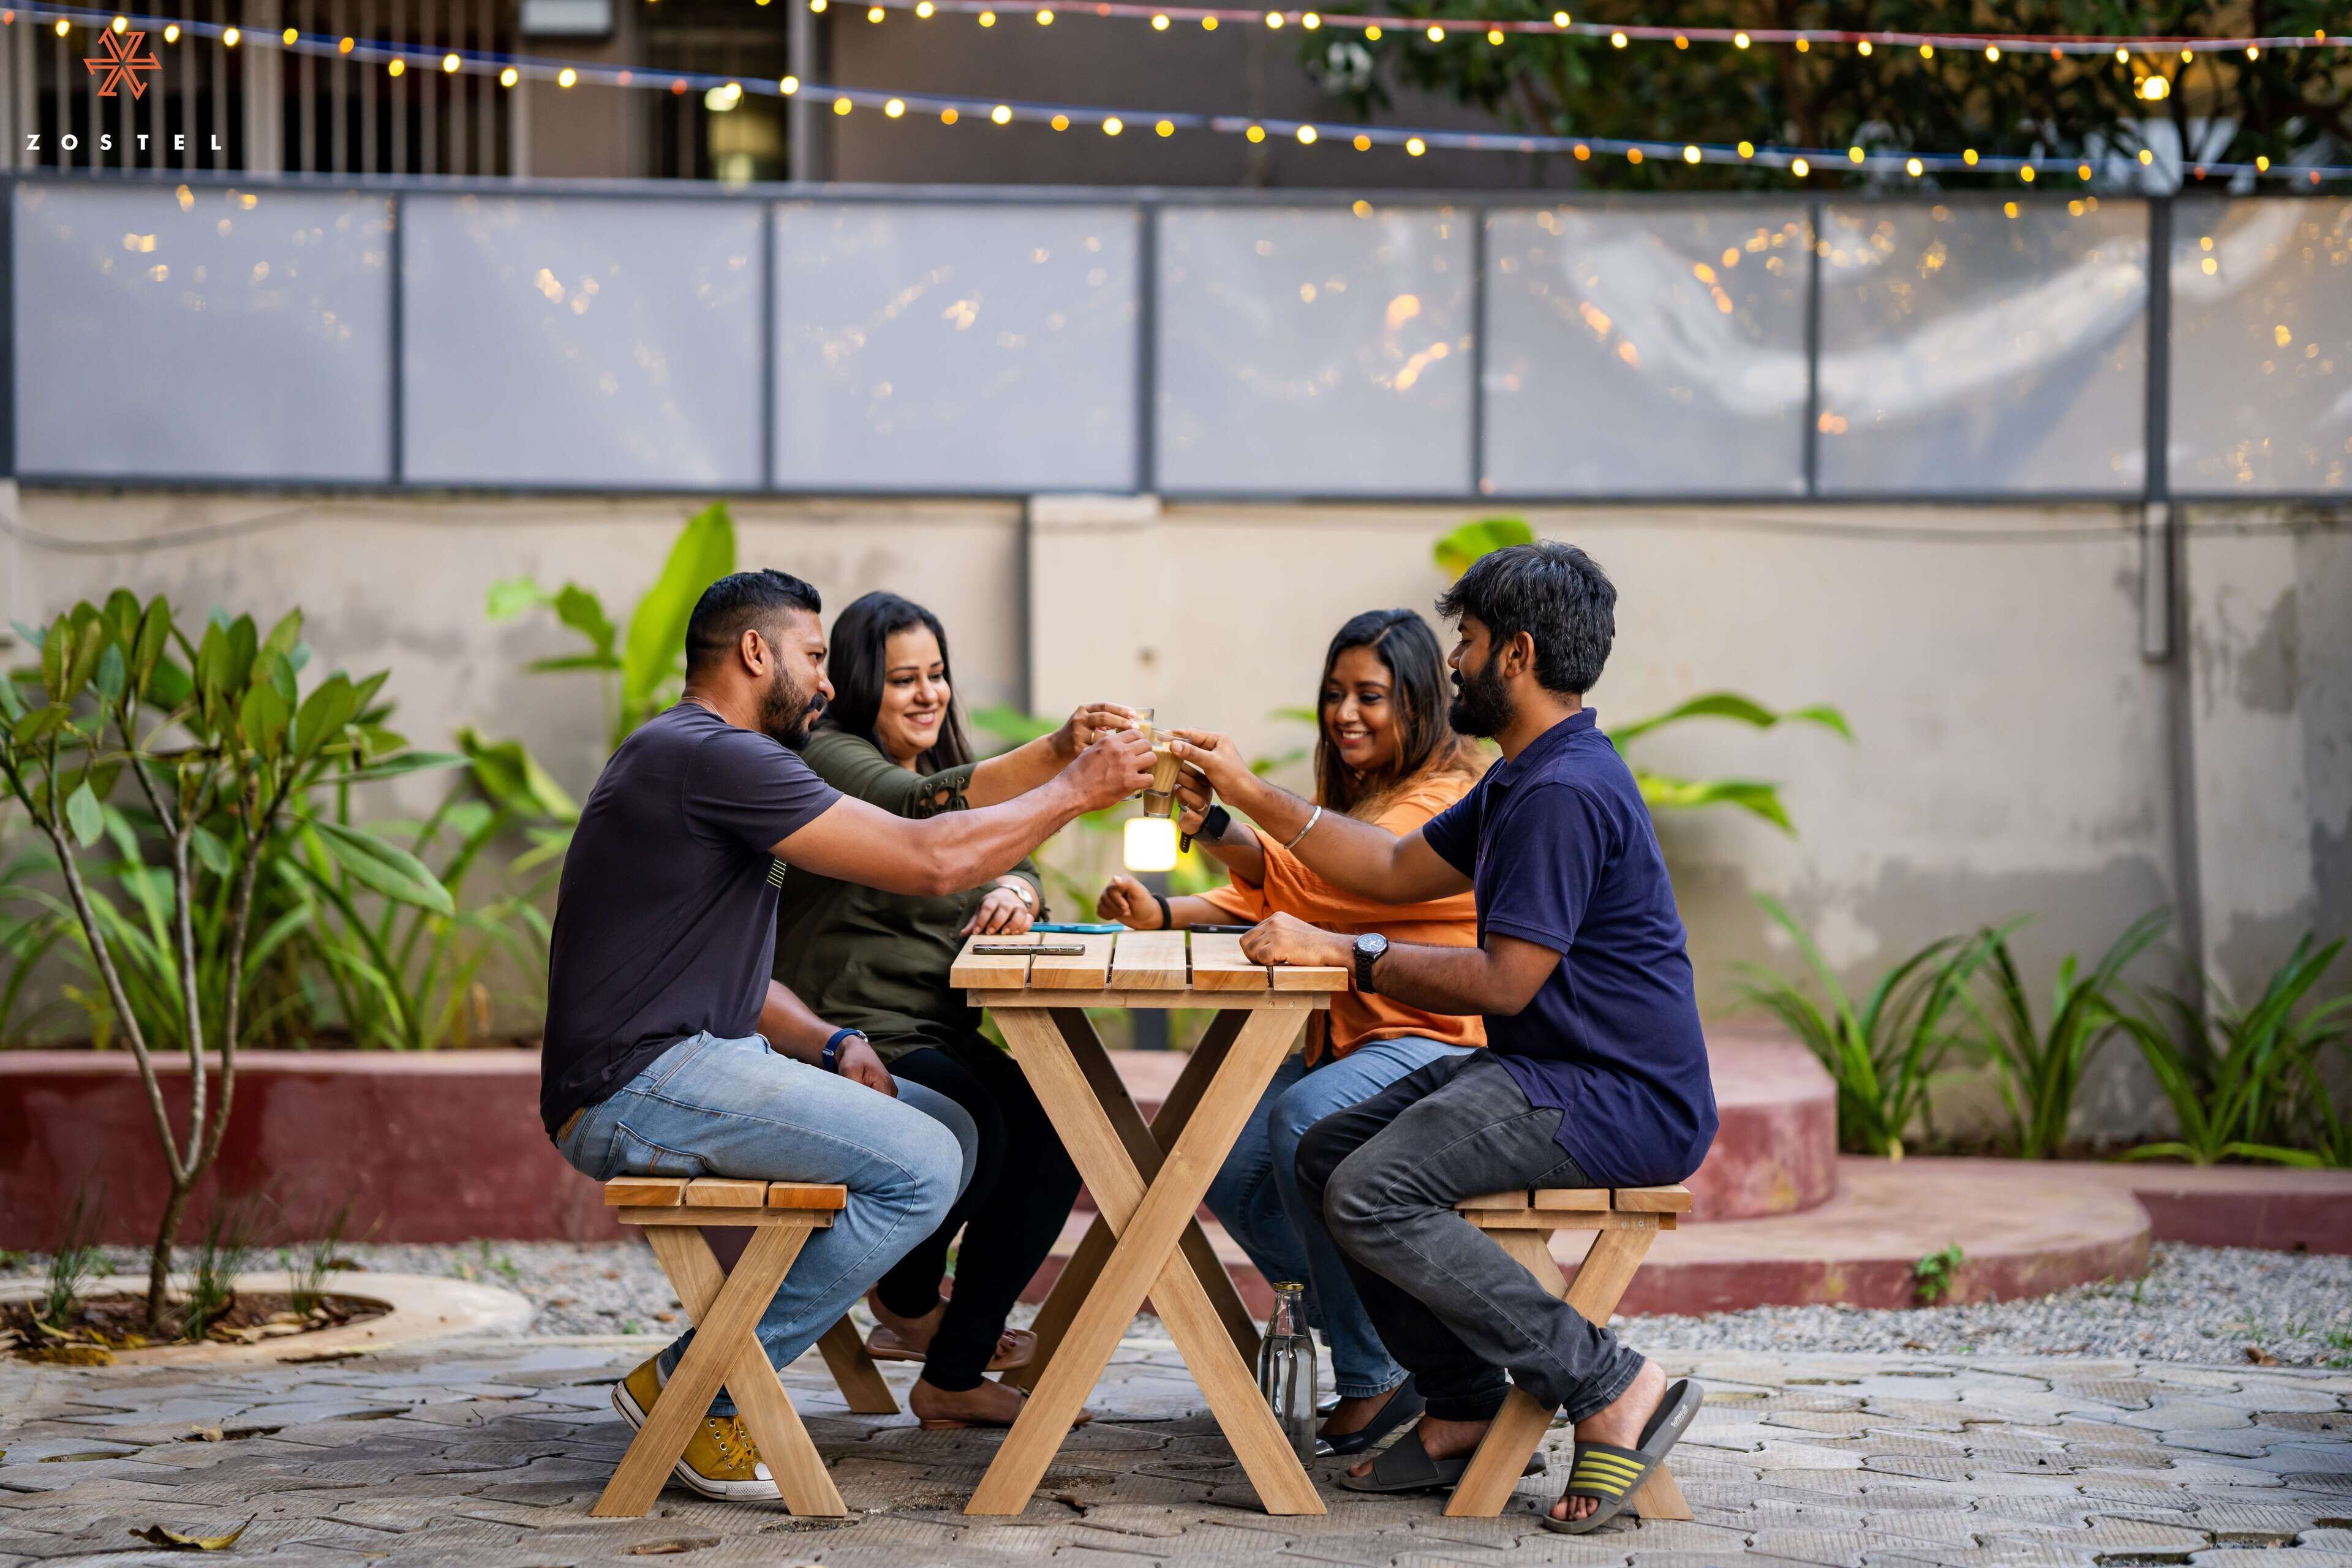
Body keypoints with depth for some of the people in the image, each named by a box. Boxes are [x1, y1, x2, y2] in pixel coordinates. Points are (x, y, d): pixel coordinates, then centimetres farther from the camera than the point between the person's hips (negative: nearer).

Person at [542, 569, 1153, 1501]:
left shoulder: (695, 758, 22)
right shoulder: (710, 755, -14)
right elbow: (931, 861, -17)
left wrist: (828, 1047, 5)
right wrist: (1075, 791, -6)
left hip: (693, 1063, 11)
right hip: (639, 1087, -11)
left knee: (952, 1129, 8)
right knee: (919, 1167, -20)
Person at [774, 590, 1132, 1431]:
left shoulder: (944, 768, 20)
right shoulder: (830, 757, -9)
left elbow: (1015, 865, 12)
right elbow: (918, 810, -29)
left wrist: (1013, 892, -15)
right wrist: (1059, 752, -43)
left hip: (941, 1037, 8)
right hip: (850, 1038, -8)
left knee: (1055, 1129, -16)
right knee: (972, 1131, -31)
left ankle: (953, 1374, -6)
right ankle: (905, 1298, 0)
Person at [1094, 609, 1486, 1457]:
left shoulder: (1448, 798, -12)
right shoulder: (1348, 796, 20)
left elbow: (1319, 883, -26)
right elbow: (1260, 897, 13)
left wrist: (1211, 822, -37)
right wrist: (1165, 913, -6)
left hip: (1437, 1047, -9)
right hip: (1343, 1043, 9)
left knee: (1307, 1121, -34)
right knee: (1225, 1170, -12)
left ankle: (1378, 1374, -21)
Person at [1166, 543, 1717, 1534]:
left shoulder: (1565, 792, -19)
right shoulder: (1523, 780, 16)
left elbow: (1506, 980, -22)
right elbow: (1399, 872, 24)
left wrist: (1345, 956, -15)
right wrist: (1251, 797, 22)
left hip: (1623, 1102, -11)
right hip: (1550, 1070, 11)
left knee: (1373, 1196, -23)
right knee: (1326, 1154, 8)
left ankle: (1611, 1388, -17)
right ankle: (1463, 1412, 7)